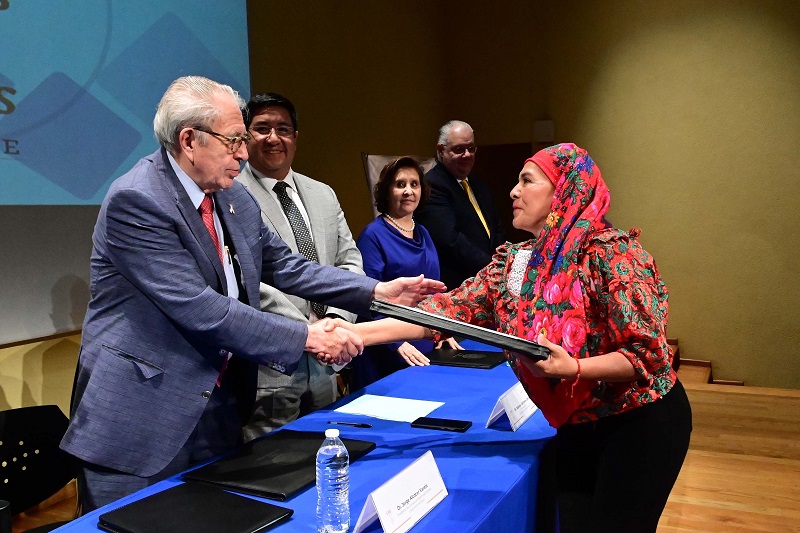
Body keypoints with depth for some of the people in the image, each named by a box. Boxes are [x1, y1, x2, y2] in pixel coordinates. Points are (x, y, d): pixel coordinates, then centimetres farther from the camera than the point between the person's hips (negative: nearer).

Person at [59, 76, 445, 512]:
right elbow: (200, 309, -24)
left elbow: (286, 266, 9)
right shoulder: (136, 200, -19)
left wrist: (378, 291, 0)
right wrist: (306, 339, -21)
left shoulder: (234, 198, 5)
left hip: (220, 405, 7)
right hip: (142, 414, -7)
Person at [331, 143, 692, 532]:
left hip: (640, 422, -5)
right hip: (576, 428, 6)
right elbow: (450, 309, -9)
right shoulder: (513, 263, -1)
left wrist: (573, 368, -35)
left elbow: (647, 352, -20)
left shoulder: (609, 251, -20)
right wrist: (356, 332, -18)